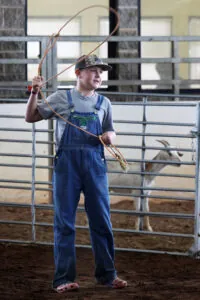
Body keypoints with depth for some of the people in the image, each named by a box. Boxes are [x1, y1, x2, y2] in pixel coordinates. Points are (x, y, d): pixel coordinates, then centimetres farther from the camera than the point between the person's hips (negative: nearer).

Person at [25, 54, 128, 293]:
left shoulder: (103, 103, 10)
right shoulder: (61, 98, 3)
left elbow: (110, 132, 17)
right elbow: (31, 117, 6)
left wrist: (110, 136, -6)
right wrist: (34, 93, -9)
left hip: (95, 163, 2)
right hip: (66, 163, -2)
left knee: (102, 220, 5)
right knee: (64, 221, 1)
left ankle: (107, 274, 17)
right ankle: (64, 278, 7)